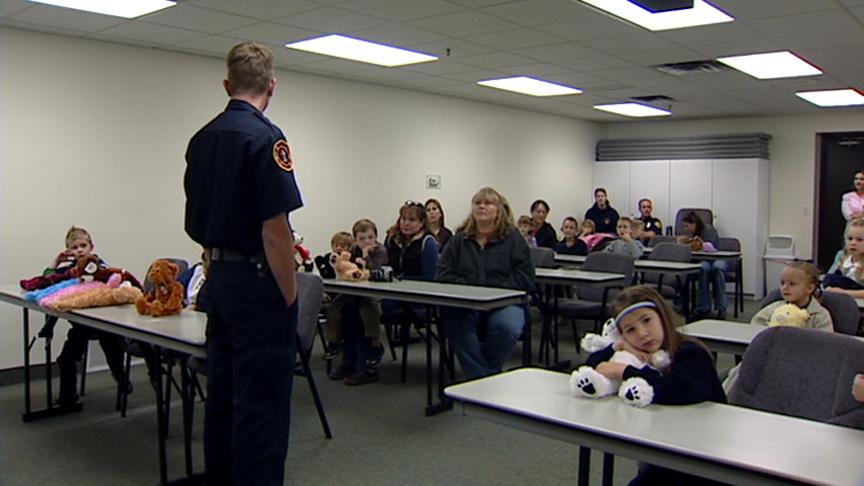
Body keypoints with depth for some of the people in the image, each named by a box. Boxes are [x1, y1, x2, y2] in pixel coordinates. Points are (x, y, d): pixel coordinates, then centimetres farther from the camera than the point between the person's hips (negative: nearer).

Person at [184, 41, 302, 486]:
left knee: (222, 394, 16)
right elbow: (274, 229, -20)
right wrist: (289, 296, -11)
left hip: (219, 278, 9)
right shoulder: (265, 137, -16)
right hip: (257, 281, -9)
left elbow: (198, 221, 16)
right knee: (261, 401, -1)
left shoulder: (201, 139, 11)